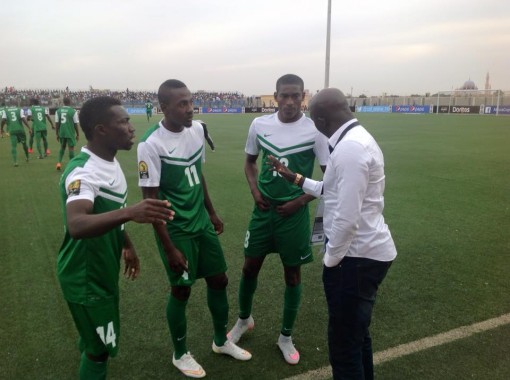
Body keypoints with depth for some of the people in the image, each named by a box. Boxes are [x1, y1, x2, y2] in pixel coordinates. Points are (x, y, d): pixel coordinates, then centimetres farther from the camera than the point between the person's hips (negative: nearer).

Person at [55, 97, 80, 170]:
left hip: (62, 133, 4)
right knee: (71, 148, 6)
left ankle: (59, 162, 8)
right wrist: (78, 134, 4)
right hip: (70, 133, -4)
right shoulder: (73, 111, -9)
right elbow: (75, 124, -6)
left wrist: (57, 134, 11)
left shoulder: (58, 111, 1)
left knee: (62, 147, 20)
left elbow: (57, 123, 3)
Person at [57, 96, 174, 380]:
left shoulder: (110, 162, 2)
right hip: (86, 277, -9)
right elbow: (76, 225, -47)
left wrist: (127, 245, 18)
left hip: (103, 270, 9)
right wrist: (130, 212, -60)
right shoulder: (83, 172, -29)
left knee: (95, 341, 26)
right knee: (100, 348, 7)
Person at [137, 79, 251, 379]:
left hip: (202, 222, 7)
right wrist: (170, 247, -18)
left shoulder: (197, 130, -1)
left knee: (219, 279, 15)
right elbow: (151, 200, -18)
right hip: (176, 229, -6)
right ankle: (181, 354, 32)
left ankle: (221, 340, 39)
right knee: (182, 290, 7)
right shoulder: (151, 145, -21)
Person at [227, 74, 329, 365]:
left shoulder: (315, 130, -12)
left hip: (294, 213, -3)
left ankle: (286, 337, 30)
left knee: (292, 275, 9)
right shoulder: (259, 125, -2)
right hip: (264, 209, 3)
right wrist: (255, 190, -2)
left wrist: (301, 201, -13)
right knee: (250, 267, 14)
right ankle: (244, 319, 41)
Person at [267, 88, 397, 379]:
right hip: (366, 252, 10)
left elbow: (347, 218, -26)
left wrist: (330, 260, -11)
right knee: (358, 334, 26)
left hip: (357, 256, -10)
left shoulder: (349, 148, -22)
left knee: (344, 342, 5)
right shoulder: (358, 138, 11)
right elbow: (337, 192, 20)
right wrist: (293, 177, 21)